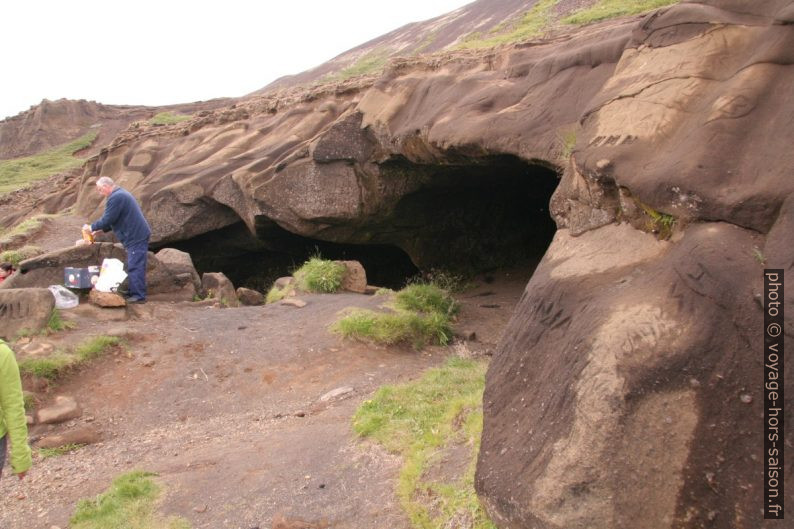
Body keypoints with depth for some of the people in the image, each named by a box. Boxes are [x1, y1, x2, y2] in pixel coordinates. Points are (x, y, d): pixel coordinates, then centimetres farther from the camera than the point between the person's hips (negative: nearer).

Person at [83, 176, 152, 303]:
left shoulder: (116, 197, -15)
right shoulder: (121, 193, 19)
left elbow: (107, 219, -16)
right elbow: (116, 219, 26)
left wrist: (92, 227, -1)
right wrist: (101, 229, 21)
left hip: (136, 237, -11)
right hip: (138, 235, 11)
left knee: (135, 266, -9)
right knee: (134, 266, 15)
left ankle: (139, 296, -7)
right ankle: (134, 293, 21)